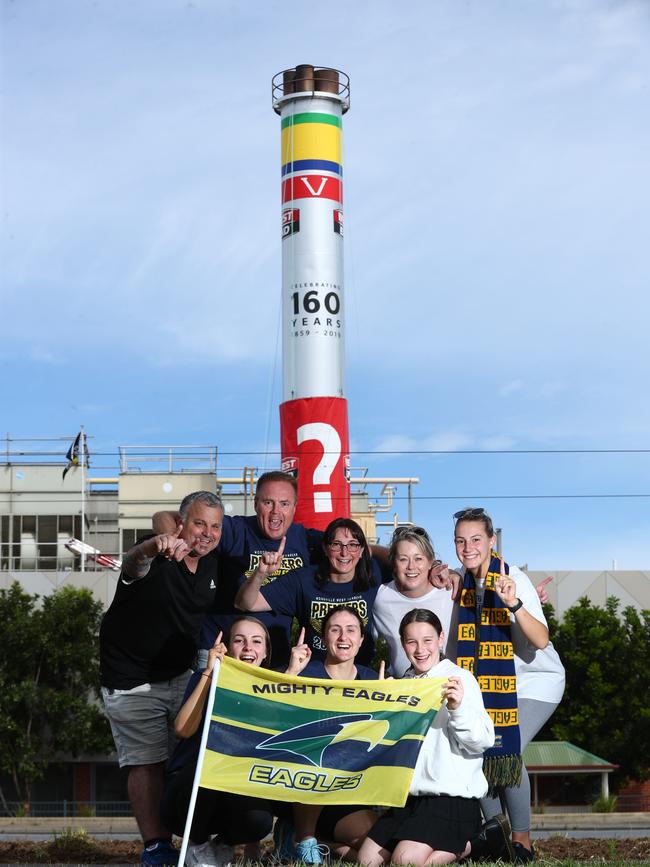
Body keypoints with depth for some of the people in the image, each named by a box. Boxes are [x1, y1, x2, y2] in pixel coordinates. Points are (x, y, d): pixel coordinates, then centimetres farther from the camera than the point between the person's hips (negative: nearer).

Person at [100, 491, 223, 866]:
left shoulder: (214, 562, 1)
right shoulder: (156, 560, -20)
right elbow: (132, 563, -46)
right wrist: (154, 546, -70)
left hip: (182, 674, 6)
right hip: (133, 680, -6)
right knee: (148, 762, -6)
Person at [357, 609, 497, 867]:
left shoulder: (459, 679, -7)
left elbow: (483, 740, -15)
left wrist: (458, 708, -31)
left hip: (452, 798, -8)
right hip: (409, 797, 8)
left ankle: (465, 845, 3)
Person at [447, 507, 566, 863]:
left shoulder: (515, 579, -21)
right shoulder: (461, 579, -4)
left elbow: (541, 640, -30)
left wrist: (514, 603, -45)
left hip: (536, 681, -6)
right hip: (488, 683, 6)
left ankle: (522, 839, -6)